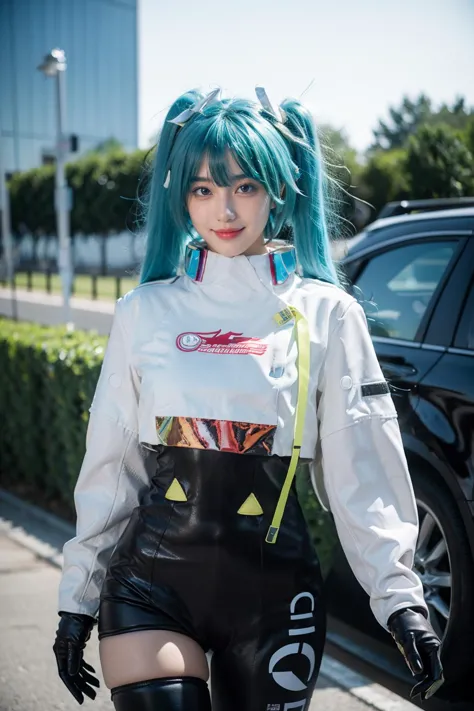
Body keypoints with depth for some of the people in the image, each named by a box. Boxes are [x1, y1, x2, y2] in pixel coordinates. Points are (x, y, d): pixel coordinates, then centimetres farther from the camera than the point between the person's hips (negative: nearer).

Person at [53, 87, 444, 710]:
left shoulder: (326, 315, -1)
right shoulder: (145, 313, 3)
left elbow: (363, 473, -2)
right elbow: (108, 470, 7)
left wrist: (399, 596, -9)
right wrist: (78, 599, 9)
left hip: (275, 591, 0)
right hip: (150, 588, 1)